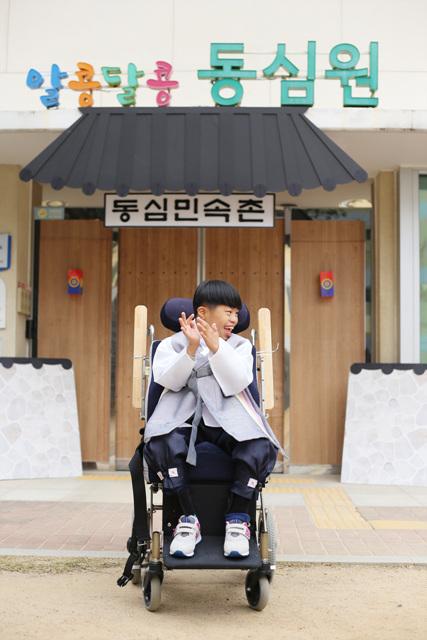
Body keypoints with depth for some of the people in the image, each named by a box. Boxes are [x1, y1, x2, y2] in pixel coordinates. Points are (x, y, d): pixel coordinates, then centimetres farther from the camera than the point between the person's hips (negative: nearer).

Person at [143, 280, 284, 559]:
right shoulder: (172, 344, 15)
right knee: (163, 442, -35)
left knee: (260, 447, -30)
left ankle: (238, 519, -11)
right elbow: (170, 380, -4)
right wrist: (191, 348, -16)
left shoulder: (240, 345, 18)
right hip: (183, 413, -1)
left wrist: (216, 347, -12)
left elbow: (237, 382, -1)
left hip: (227, 415, 1)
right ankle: (189, 519, -20)